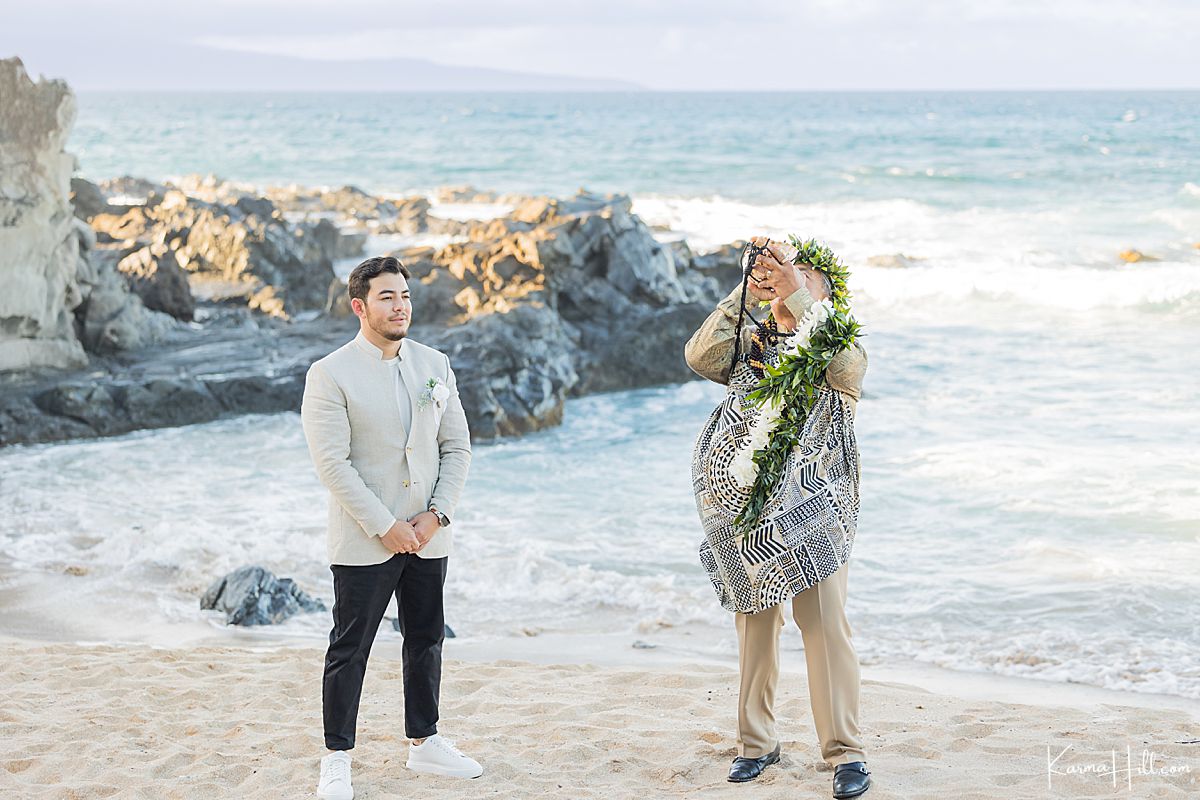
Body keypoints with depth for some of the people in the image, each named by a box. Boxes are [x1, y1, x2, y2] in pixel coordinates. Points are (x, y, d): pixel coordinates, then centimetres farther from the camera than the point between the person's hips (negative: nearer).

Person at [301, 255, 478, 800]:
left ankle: (424, 743, 29)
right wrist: (384, 527, -17)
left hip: (427, 535, 5)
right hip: (364, 542, -5)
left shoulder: (434, 365, 7)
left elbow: (457, 446, 8)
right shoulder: (330, 375, -9)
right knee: (350, 651, 1)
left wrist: (437, 513, -6)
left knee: (426, 641, 15)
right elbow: (332, 463, -14)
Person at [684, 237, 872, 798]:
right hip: (747, 513, 3)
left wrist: (796, 291, -29)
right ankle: (756, 743, 21)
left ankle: (845, 752, -4)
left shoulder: (836, 357, 3)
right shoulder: (749, 346, 11)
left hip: (814, 512, -3)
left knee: (825, 626, -9)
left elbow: (846, 361, -22)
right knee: (754, 628, 9)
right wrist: (745, 294, -17)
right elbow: (700, 356, -8)